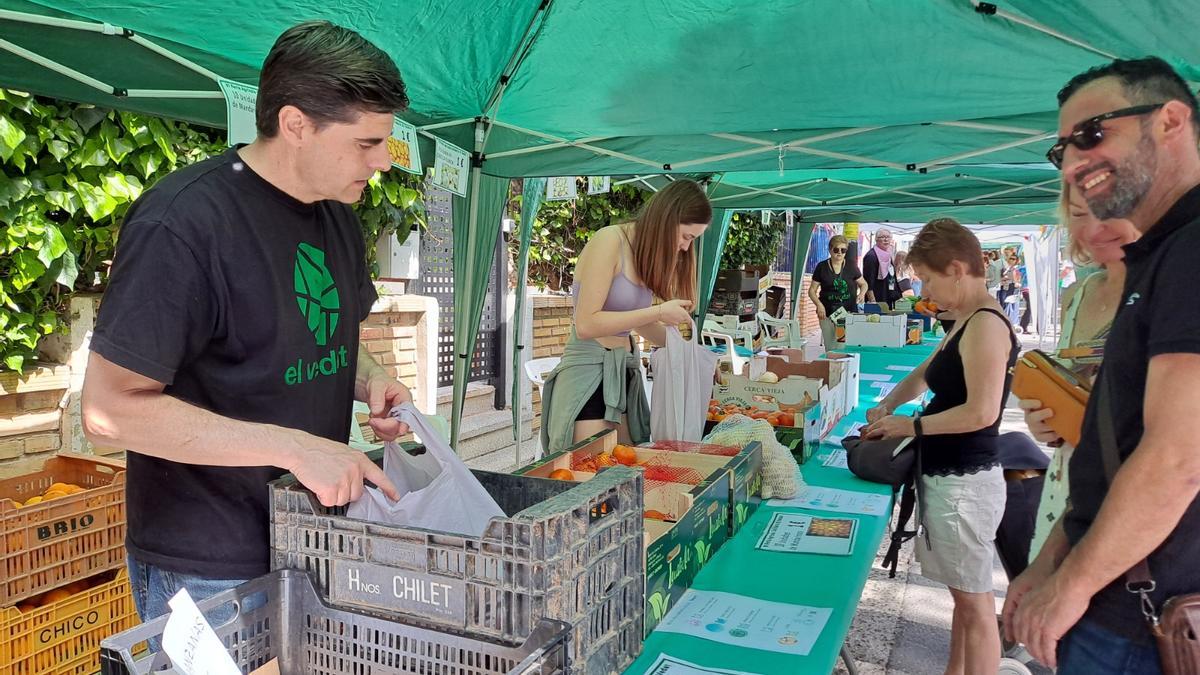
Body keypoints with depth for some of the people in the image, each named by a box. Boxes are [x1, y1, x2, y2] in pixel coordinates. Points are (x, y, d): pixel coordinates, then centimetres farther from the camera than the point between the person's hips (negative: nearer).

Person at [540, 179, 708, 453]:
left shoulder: (646, 253, 12)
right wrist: (658, 312, -17)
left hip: (623, 375, 8)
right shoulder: (610, 241, -13)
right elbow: (586, 324, -19)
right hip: (589, 373, -8)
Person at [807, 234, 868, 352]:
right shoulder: (821, 267, 3)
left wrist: (862, 293, -3)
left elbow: (863, 283, 19)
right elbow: (812, 290, 5)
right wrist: (819, 305, -12)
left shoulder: (851, 266, 7)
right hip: (828, 314, -1)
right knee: (830, 349, -2)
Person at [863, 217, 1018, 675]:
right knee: (963, 594, 19)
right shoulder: (966, 324, 12)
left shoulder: (986, 325, -18)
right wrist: (887, 406, 11)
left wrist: (911, 426, -14)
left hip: (964, 482, -10)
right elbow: (926, 373, 26)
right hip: (949, 477, 10)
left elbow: (981, 413, -25)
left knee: (975, 602, 1)